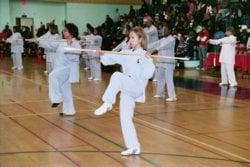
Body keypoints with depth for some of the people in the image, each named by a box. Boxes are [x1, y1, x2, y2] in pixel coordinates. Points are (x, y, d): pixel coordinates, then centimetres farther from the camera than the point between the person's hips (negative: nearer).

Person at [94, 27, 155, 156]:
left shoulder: (145, 55, -5)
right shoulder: (127, 54, 12)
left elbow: (148, 74, -14)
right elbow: (111, 59, 12)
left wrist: (147, 61, -27)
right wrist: (103, 55, -6)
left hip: (137, 88, -7)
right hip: (126, 90, 7)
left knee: (117, 76, -32)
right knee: (125, 118, 5)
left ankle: (107, 104, -22)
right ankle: (134, 147, 14)